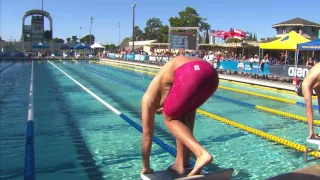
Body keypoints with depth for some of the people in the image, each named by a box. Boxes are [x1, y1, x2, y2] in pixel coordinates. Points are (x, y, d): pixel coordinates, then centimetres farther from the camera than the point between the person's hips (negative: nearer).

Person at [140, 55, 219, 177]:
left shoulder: (149, 97, 24)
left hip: (191, 74, -7)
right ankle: (182, 163, 28)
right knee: (182, 115, 27)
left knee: (170, 119, 16)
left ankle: (201, 154, 0)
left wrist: (145, 167, 37)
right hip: (210, 73, 7)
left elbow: (147, 135, 25)